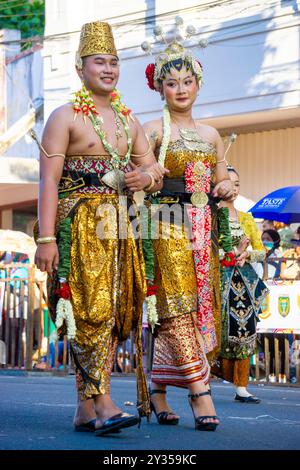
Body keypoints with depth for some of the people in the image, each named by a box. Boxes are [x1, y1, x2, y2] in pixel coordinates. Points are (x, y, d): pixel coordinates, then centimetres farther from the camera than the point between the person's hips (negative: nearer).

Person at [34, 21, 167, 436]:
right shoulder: (65, 118, 0)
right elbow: (48, 180, -8)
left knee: (115, 312, 2)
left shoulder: (129, 122, 19)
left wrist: (146, 177, -4)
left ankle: (86, 408, 5)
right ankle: (103, 403, -17)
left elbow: (156, 171, 22)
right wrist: (46, 237, -18)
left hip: (119, 227, 6)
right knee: (90, 310, -13)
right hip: (79, 226, -6)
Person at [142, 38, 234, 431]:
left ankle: (157, 391, 9)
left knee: (201, 307, 2)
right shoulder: (154, 130, 2)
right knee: (178, 307, -14)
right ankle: (199, 391, -17)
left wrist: (226, 189, 0)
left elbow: (222, 184, 22)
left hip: (202, 230, 5)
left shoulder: (210, 135, 17)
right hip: (168, 228, -5)